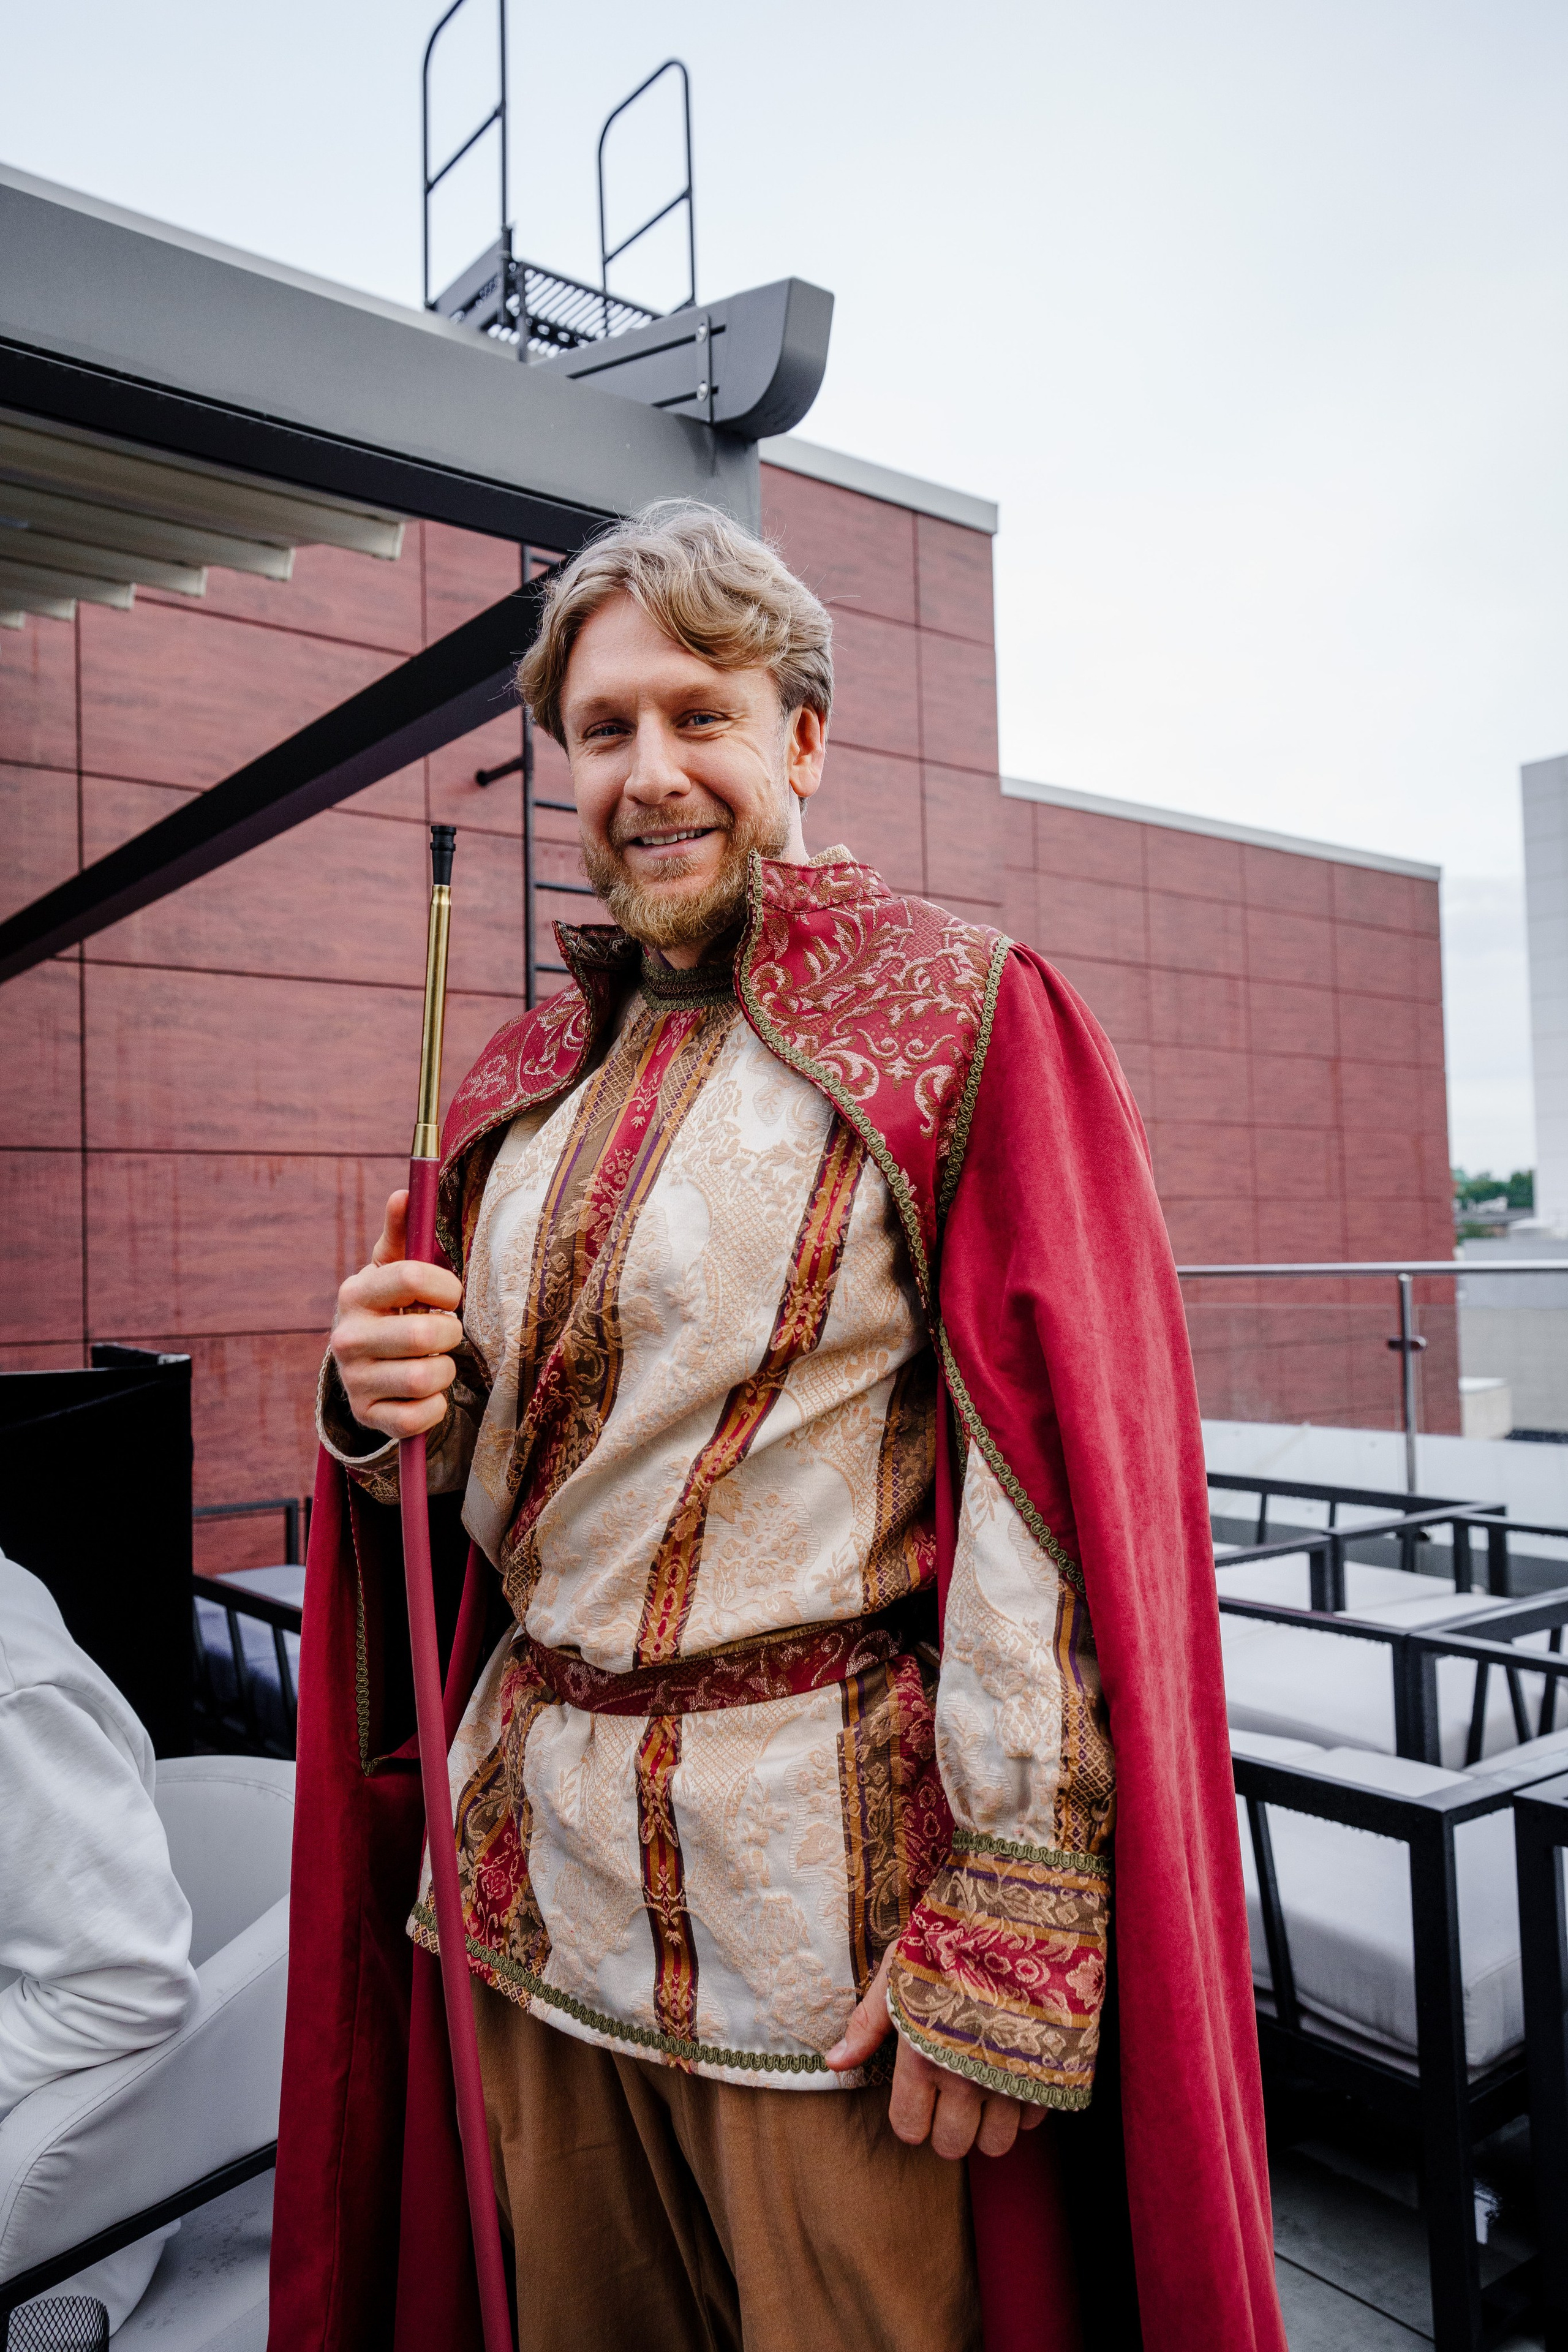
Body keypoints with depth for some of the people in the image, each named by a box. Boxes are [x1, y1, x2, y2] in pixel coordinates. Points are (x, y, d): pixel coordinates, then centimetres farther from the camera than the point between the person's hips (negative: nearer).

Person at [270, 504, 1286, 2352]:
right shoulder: (529, 1082, 9)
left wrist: (1008, 1926, -17)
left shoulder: (965, 1018, -8)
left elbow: (1063, 1486, -14)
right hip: (539, 1856, 6)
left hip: (827, 1863, -5)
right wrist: (393, 1405, -7)